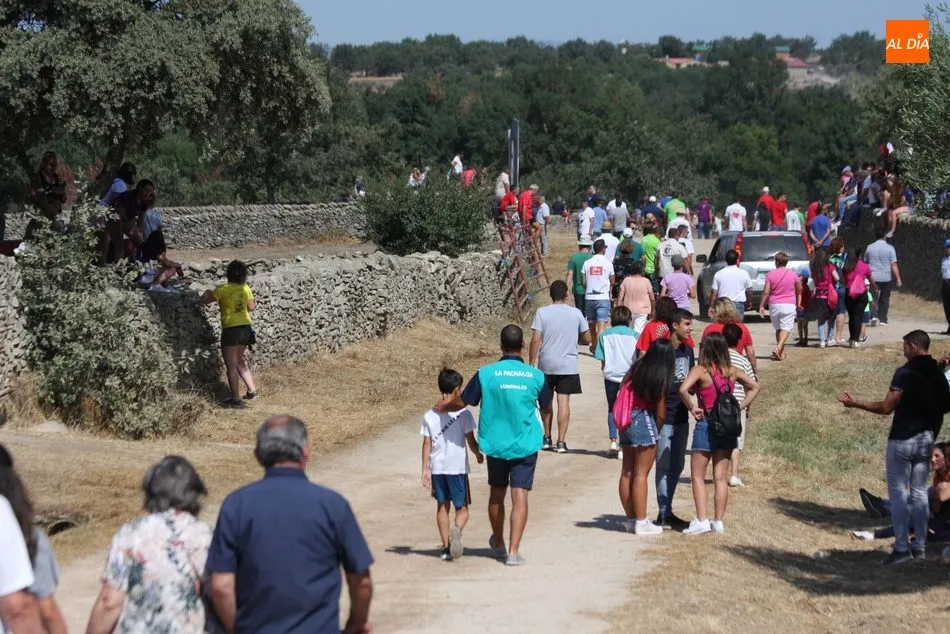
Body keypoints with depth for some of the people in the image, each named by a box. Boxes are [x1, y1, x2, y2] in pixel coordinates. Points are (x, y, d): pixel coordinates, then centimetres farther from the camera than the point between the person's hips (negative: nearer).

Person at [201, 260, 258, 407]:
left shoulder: (224, 289, -16)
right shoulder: (246, 288, 1)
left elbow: (204, 300, -9)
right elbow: (251, 308, 13)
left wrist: (207, 293, 11)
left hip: (231, 330, -7)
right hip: (246, 328, 7)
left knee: (231, 366, 1)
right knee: (238, 360, 25)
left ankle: (236, 399, 2)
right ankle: (252, 391, 26)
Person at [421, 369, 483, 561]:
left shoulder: (430, 416, 1)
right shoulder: (463, 414, -9)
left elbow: (427, 444, 2)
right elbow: (471, 441, -6)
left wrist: (425, 469, 6)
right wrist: (479, 454, 14)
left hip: (437, 468, 3)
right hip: (457, 467, -3)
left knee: (442, 506, 14)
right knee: (462, 508, 4)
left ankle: (446, 547, 14)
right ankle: (456, 530, -28)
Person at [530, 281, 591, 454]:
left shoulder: (542, 312, -5)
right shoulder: (576, 313, 0)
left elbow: (536, 340, -9)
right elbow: (587, 339, 6)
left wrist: (532, 363, -3)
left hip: (546, 365, 0)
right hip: (569, 365, 0)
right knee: (564, 401, 0)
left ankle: (547, 439, 22)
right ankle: (561, 441, -4)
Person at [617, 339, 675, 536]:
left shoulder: (636, 367, 8)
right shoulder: (661, 376, -8)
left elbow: (623, 389, 12)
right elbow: (660, 411, -5)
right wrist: (658, 431, 11)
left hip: (626, 421, 7)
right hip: (643, 419, -7)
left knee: (627, 472, 10)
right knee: (641, 474, -4)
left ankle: (631, 519, 18)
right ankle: (641, 522, -2)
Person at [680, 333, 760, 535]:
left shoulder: (701, 370, -12)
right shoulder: (732, 371, 3)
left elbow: (683, 389, -27)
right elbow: (754, 387, 7)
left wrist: (692, 408, -12)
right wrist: (740, 407, 4)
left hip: (706, 426, -5)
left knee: (697, 476, 4)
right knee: (721, 477, 10)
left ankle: (702, 521, -3)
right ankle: (718, 521, 12)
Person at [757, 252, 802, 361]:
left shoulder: (771, 274, -3)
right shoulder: (793, 274, -1)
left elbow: (766, 292, -6)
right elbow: (799, 291, 11)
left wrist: (761, 306, 1)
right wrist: (798, 303, 26)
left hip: (774, 305, 1)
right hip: (789, 305, -1)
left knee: (778, 328, 15)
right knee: (786, 328, -5)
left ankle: (781, 352, 15)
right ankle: (779, 348, -26)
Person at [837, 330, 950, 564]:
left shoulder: (906, 373, -16)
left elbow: (887, 407, -19)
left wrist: (855, 403, -10)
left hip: (903, 440, -7)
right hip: (926, 439, 7)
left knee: (898, 492, -2)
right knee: (919, 492, 13)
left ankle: (902, 547, -5)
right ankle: (919, 546, 14)